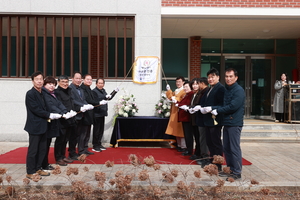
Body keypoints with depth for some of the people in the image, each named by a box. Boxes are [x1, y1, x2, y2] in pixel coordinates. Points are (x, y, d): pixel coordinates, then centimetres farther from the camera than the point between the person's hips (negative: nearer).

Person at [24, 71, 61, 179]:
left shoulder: (42, 93, 11)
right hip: (35, 126, -8)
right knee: (33, 150, 2)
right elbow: (36, 110, -18)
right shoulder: (30, 94, -13)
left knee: (42, 149, 14)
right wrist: (50, 115, -14)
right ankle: (30, 172, 15)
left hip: (43, 125, 8)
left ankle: (38, 168, 27)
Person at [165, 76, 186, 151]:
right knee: (176, 129, 11)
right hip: (174, 112, 8)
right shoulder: (175, 91, 21)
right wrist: (168, 90, 0)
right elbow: (171, 97, 10)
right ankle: (179, 145, 21)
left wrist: (176, 99, -32)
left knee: (181, 129, -6)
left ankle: (183, 146, 1)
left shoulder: (184, 91, -6)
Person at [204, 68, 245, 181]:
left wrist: (218, 110, -11)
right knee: (226, 148, 14)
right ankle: (230, 169, 27)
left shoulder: (239, 90, -12)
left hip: (234, 123, -9)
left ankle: (237, 172, 9)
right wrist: (212, 108, -4)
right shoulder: (227, 90, 16)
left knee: (235, 148, -2)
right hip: (227, 123, 9)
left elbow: (233, 107, -20)